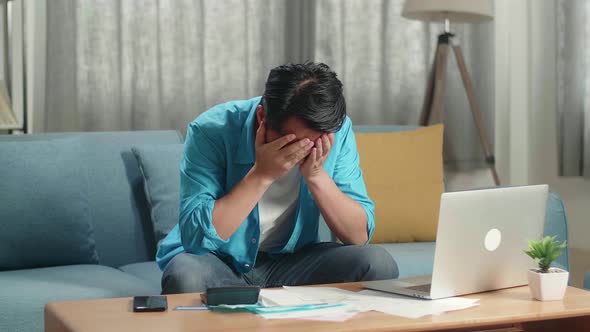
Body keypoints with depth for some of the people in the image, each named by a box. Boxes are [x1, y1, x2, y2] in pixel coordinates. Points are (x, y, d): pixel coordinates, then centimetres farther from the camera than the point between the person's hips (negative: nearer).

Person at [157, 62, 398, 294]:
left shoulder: (337, 132, -12)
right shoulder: (210, 131, -22)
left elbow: (360, 236, -12)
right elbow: (196, 236, -28)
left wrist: (316, 175, -27)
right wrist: (262, 173, -34)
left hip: (291, 259, 3)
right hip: (216, 259, -3)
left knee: (378, 264, -21)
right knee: (186, 276, -37)